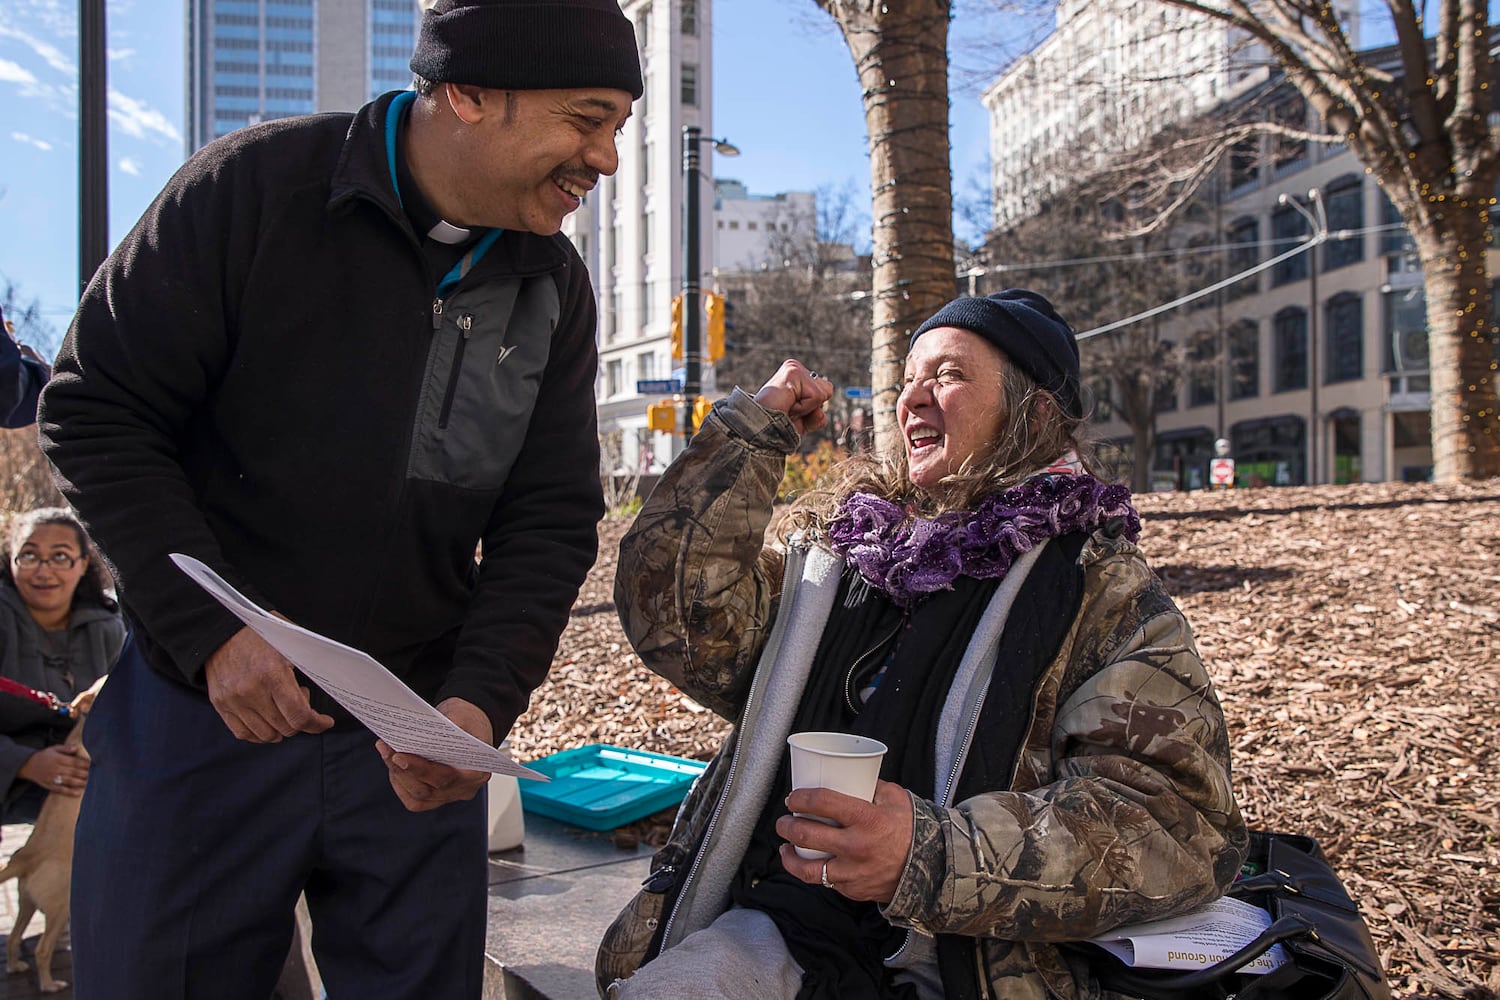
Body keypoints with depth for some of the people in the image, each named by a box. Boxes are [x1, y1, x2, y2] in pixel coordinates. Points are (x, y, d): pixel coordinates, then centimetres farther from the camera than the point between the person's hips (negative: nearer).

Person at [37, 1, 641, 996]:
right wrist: (208, 633, -18)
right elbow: (97, 411, -9)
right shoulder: (254, 187, -11)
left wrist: (481, 700, -15)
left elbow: (551, 519, 0)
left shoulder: (555, 286, 1)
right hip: (206, 707, -3)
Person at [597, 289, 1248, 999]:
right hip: (775, 934, 4)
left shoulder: (1103, 592, 2)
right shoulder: (834, 550, 15)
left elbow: (1180, 815, -10)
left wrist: (934, 853, -24)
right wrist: (751, 429, 4)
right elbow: (677, 617, 5)